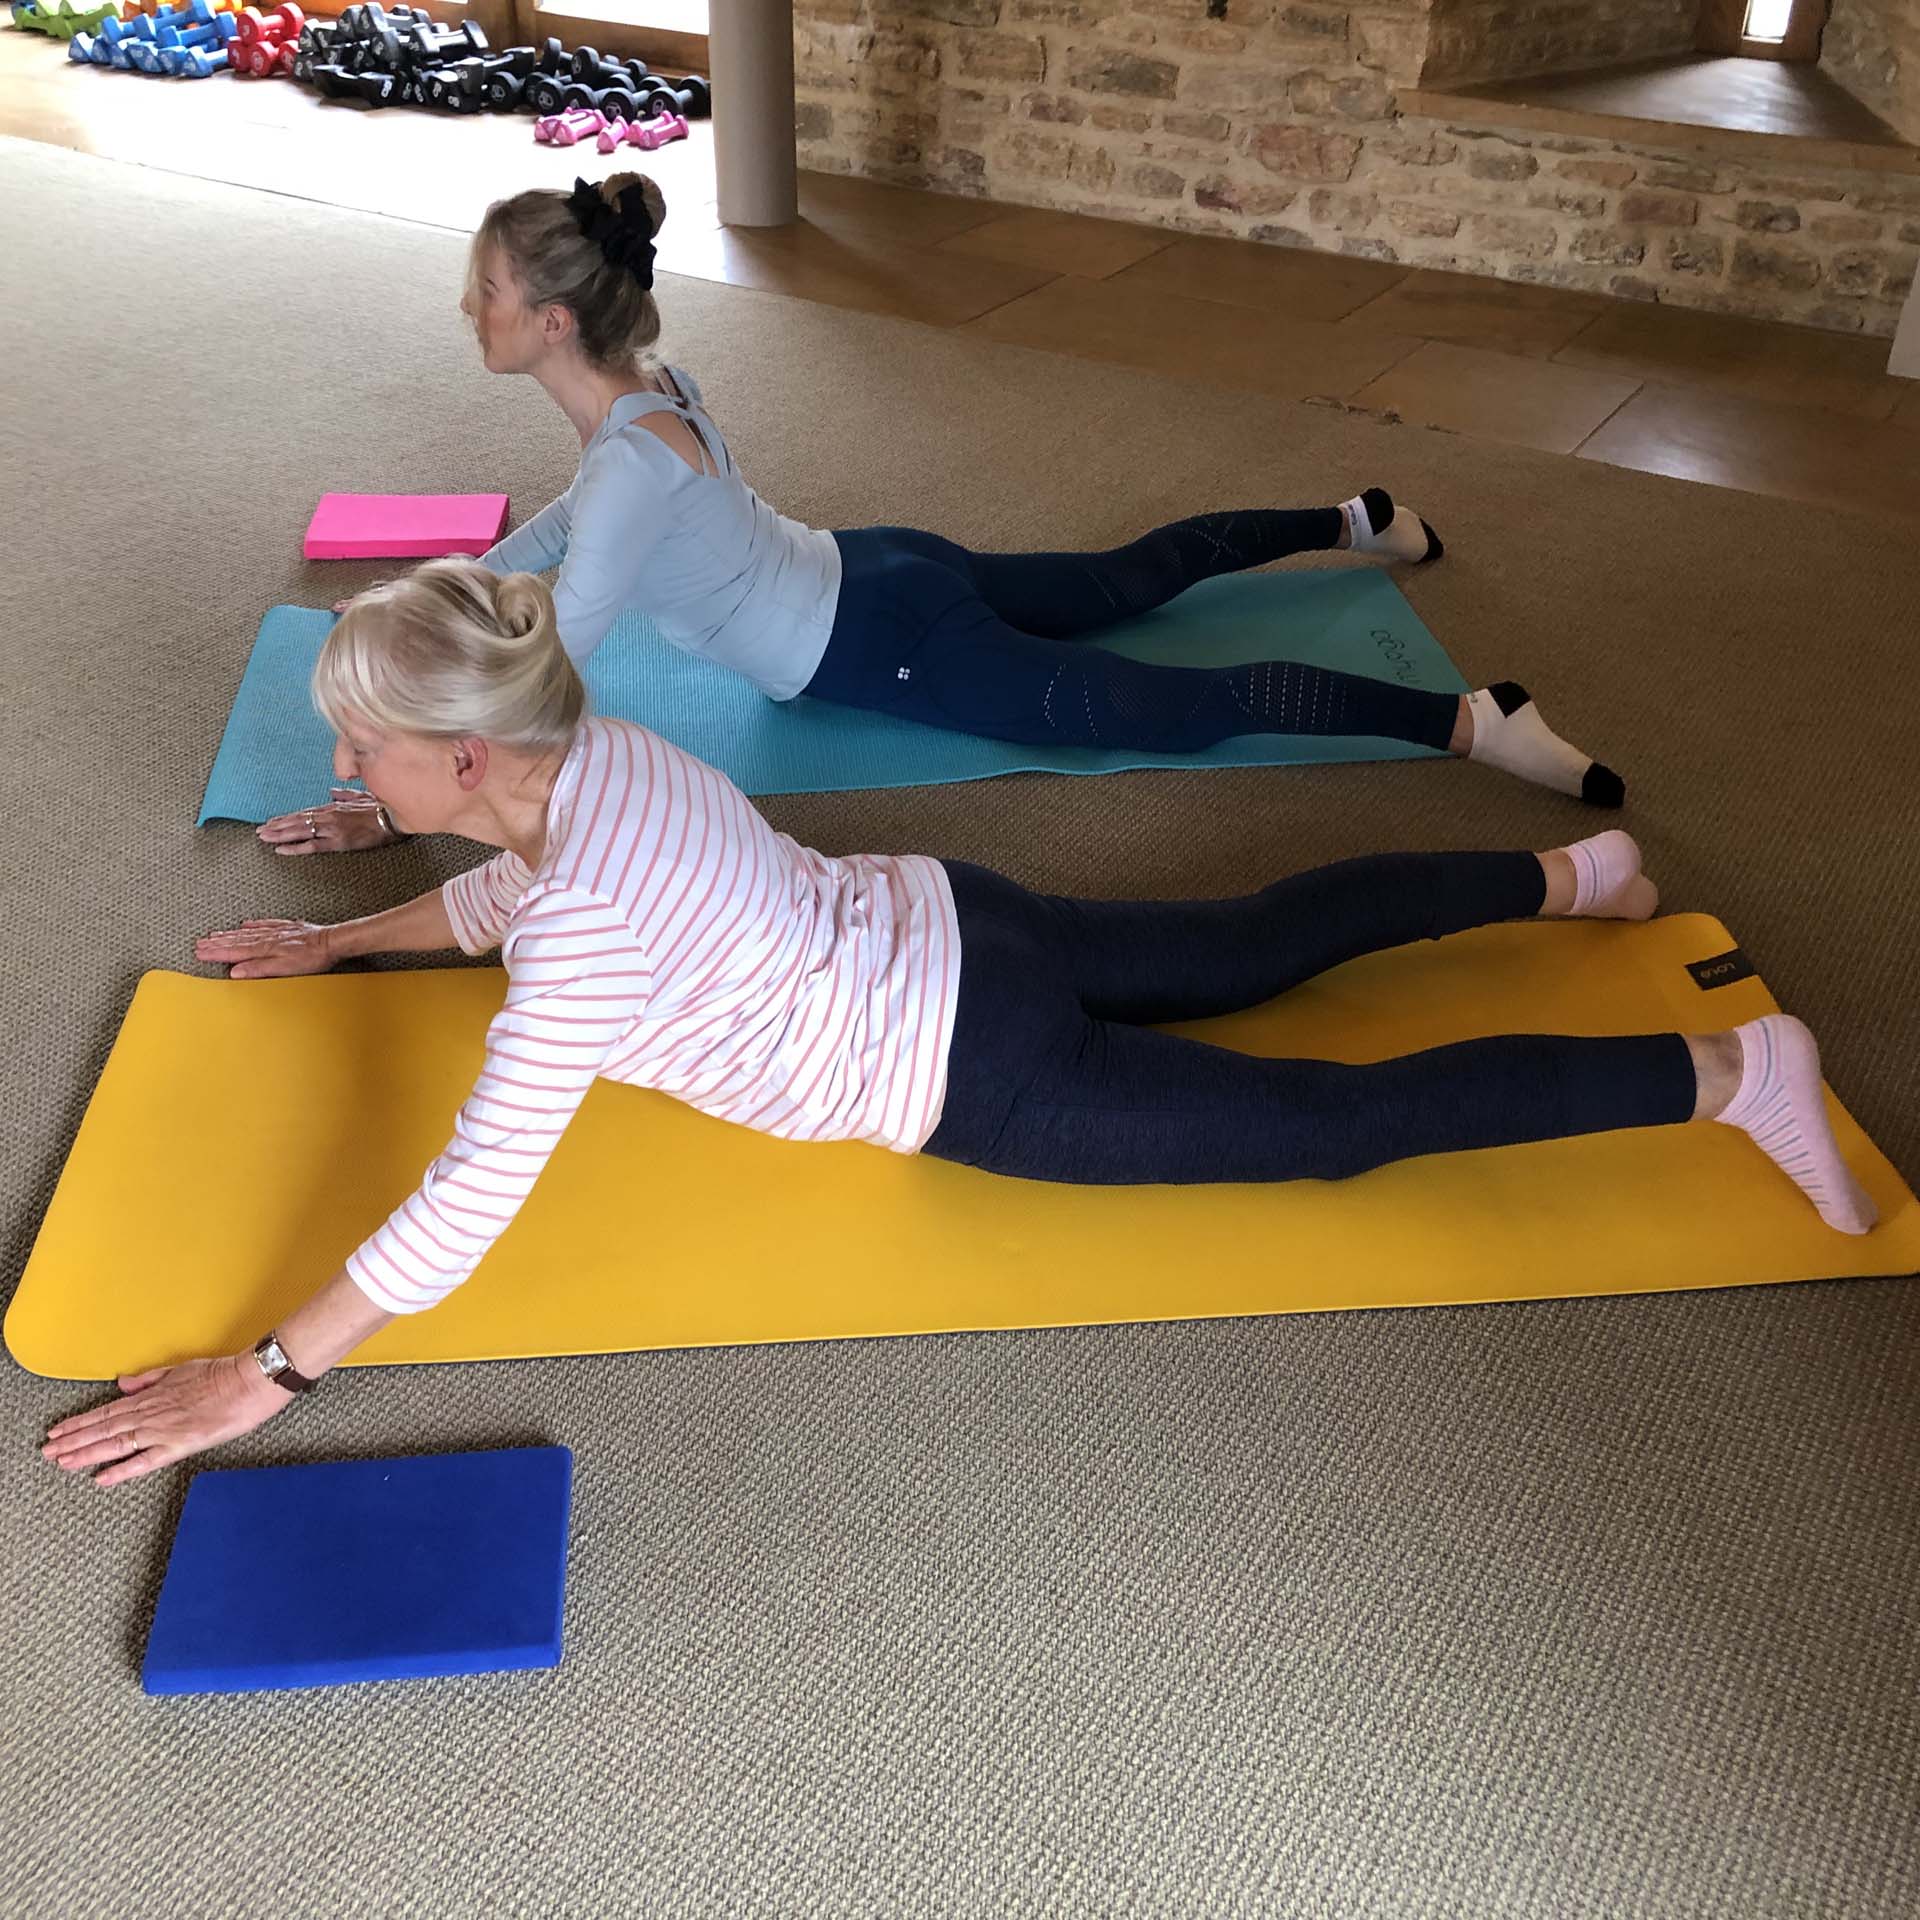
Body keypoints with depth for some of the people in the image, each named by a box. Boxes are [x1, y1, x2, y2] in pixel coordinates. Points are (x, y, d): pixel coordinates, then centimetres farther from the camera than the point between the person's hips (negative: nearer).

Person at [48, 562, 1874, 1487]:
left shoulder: (583, 934, -29)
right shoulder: (587, 750, -3)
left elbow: (462, 1206, -28)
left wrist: (256, 1379, -19)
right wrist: (343, 938, 25)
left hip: (974, 1074, -8)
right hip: (948, 929, 8)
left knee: (1346, 1120, -3)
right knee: (1258, 945, 23)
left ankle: (1728, 1071, 4)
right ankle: (1568, 875, 35)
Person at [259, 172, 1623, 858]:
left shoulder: (631, 457, -29)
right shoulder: (643, 382, 0)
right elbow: (566, 526, 20)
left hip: (888, 648, -8)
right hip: (875, 584, 8)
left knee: (1185, 704, -10)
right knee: (1128, 583, 25)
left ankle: (1475, 719, -11)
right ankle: (1351, 523, 40)